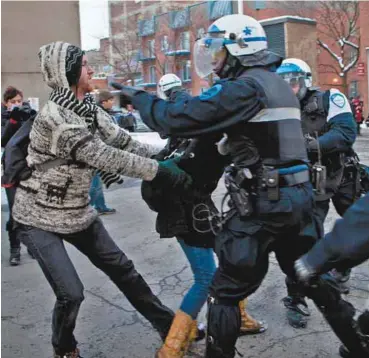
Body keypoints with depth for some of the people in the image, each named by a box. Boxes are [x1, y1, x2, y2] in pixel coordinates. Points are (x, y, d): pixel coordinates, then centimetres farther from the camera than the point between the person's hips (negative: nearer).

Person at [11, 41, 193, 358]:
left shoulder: (89, 110, 1)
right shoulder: (53, 116, -26)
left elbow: (126, 142, -4)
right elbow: (105, 157, -31)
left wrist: (169, 158, -16)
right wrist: (160, 171, -30)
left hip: (77, 211, 8)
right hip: (40, 217, -8)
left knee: (122, 268, 11)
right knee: (71, 293, -9)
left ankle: (169, 325, 27)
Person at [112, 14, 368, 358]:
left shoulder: (245, 87, -14)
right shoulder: (278, 85, 14)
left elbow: (179, 118, -18)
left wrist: (137, 97, -2)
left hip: (263, 205, -9)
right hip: (297, 196, 9)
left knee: (225, 292, 6)